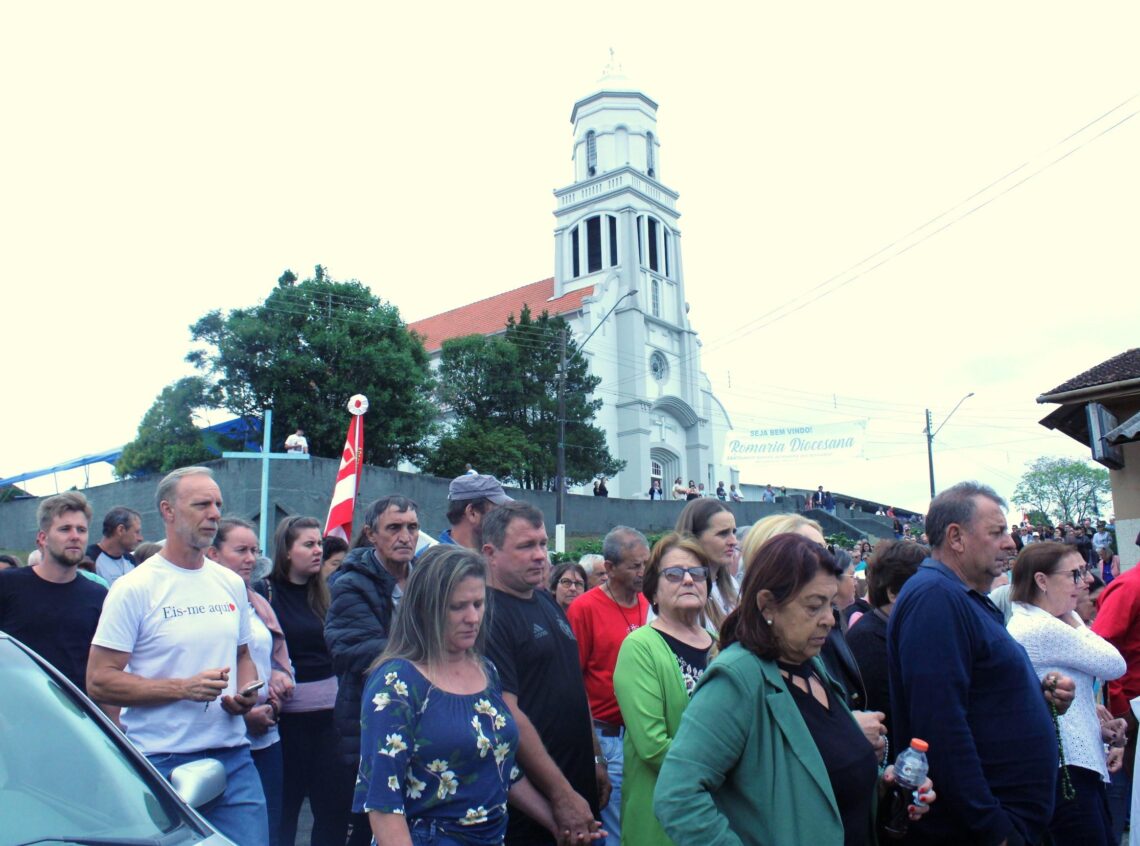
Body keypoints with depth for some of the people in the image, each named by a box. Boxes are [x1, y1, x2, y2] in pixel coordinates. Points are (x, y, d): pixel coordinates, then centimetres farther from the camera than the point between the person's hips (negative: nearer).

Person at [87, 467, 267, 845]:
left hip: (234, 757, 5)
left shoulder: (232, 583, 10)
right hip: (162, 763, -4)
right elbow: (99, 681, -10)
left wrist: (246, 693, 1)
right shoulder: (134, 588, -7)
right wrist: (182, 688, -20)